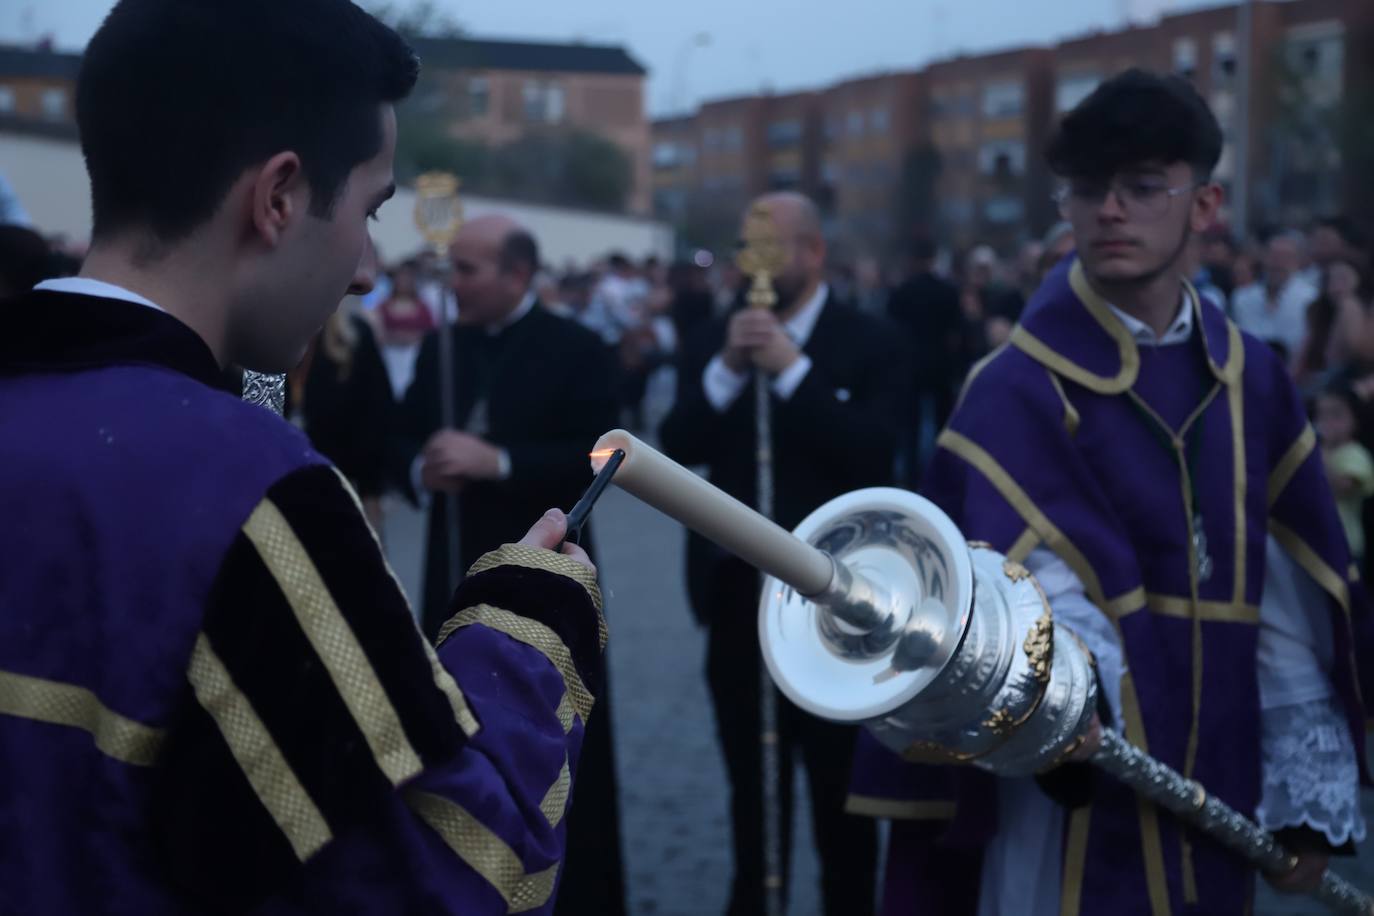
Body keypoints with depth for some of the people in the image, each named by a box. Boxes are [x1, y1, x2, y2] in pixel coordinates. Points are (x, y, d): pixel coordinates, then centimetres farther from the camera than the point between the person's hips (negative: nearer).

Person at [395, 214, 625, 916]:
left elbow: (597, 458, -16)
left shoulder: (575, 349, -6)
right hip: (457, 577, 5)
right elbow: (404, 441, 11)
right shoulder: (439, 348, 10)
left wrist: (496, 462, -24)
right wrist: (423, 470, -12)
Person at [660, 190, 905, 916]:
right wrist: (727, 369, -19)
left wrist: (791, 368, -21)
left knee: (840, 790, 9)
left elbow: (873, 456, -19)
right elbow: (677, 447, -6)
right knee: (751, 787, 14)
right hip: (739, 596, 4)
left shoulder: (867, 345, -6)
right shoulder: (713, 341, 5)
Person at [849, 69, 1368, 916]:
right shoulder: (1018, 391, -10)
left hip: (1214, 800, 5)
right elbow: (1034, 582, -23)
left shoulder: (1251, 381, 6)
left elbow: (1288, 599, 6)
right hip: (1073, 797, -5)